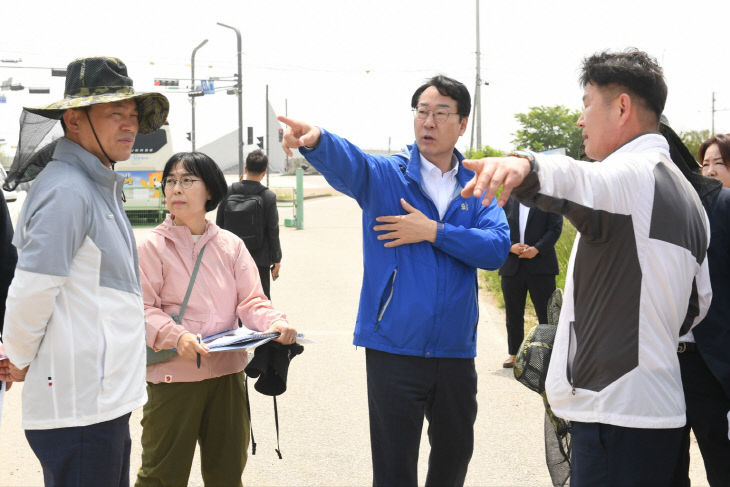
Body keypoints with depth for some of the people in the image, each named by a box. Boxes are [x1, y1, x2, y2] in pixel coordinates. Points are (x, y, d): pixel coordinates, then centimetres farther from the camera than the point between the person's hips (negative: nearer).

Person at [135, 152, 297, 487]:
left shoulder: (231, 245, 7)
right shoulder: (154, 246, -4)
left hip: (228, 371, 4)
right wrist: (176, 336, -27)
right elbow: (143, 308, -9)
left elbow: (250, 301, 3)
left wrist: (274, 323, -18)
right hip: (174, 374, -4)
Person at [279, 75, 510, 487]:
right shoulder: (385, 175, -2)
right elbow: (344, 161, -25)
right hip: (394, 348, -3)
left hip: (455, 350, 3)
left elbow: (498, 248, -9)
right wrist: (315, 140, -48)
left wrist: (433, 231, -17)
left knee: (455, 451, 20)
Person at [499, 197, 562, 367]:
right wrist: (510, 246, -12)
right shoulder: (507, 201, 12)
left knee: (546, 312, -3)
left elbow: (555, 228, -5)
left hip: (541, 265, -3)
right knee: (513, 313, 8)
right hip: (512, 266, 3)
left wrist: (537, 249, -17)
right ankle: (514, 353, 18)